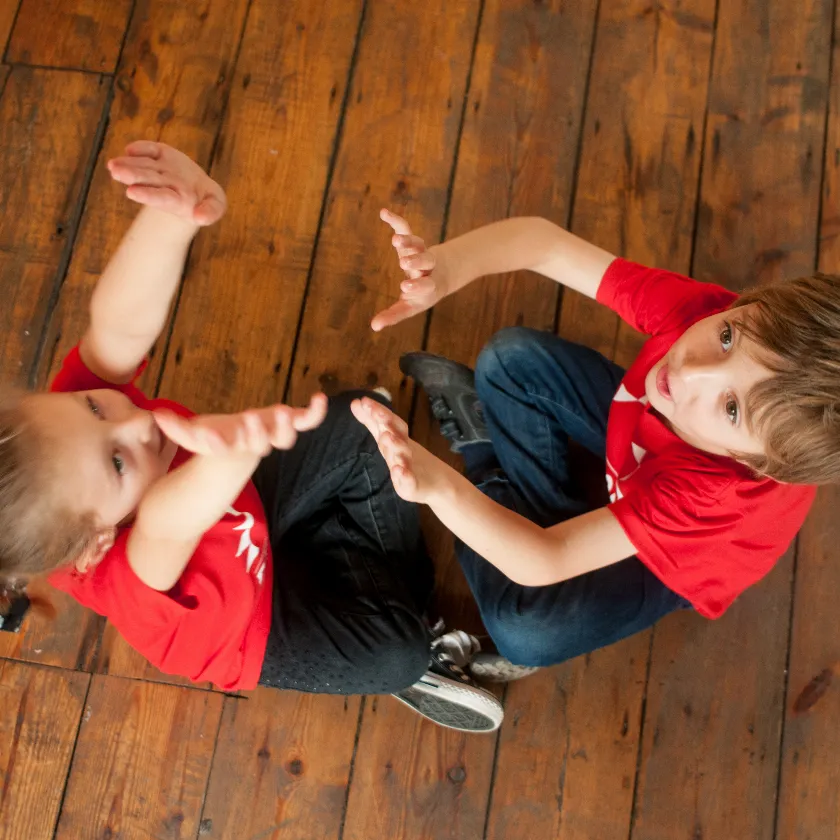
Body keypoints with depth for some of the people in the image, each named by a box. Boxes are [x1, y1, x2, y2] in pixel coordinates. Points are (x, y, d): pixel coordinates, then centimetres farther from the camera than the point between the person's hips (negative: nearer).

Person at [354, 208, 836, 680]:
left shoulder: (721, 492, -46)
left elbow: (544, 563, -45)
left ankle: (484, 464, 3)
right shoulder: (700, 310, -36)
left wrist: (439, 486, -63)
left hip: (678, 559, -4)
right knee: (512, 358, -14)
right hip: (632, 429, 4)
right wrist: (446, 268, -52)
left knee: (525, 629, -24)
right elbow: (545, 241, -31)